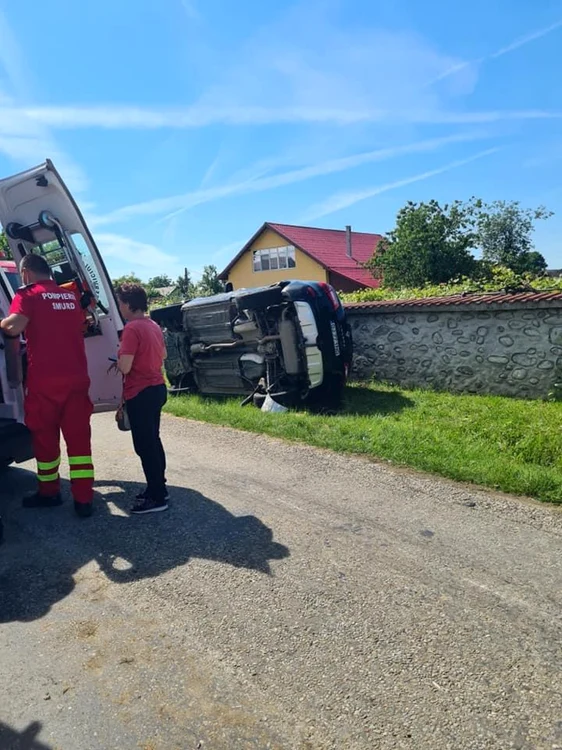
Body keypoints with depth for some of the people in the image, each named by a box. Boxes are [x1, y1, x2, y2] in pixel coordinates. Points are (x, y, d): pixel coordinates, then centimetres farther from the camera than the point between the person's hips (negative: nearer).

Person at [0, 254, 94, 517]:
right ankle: (83, 499, 6)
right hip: (77, 378, 4)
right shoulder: (70, 296, 14)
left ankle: (49, 492, 27)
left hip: (44, 380, -4)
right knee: (79, 438, 5)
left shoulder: (27, 294, -3)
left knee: (45, 437, 12)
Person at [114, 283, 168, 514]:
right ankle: (158, 488, 28)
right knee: (152, 441, 18)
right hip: (157, 389, 9)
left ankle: (157, 497, 5)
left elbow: (125, 367, -22)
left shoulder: (132, 328, -18)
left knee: (144, 445, -1)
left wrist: (118, 359, -2)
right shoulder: (154, 325, 10)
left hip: (140, 394, -9)